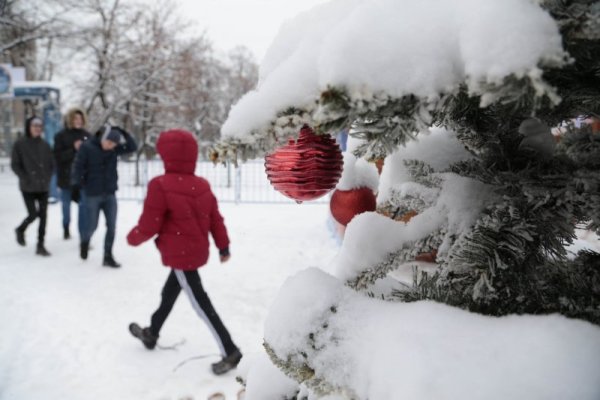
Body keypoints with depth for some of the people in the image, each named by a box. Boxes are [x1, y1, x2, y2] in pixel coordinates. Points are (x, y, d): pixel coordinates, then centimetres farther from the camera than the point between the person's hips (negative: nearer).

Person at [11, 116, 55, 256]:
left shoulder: (45, 145, 5)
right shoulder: (20, 144, -4)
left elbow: (52, 164, 11)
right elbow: (15, 164, -3)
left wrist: (47, 177, -1)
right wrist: (25, 178, -11)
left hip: (43, 187, 3)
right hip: (28, 187, -3)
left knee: (43, 215, 1)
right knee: (33, 214, -3)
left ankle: (40, 245, 9)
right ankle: (20, 230, 30)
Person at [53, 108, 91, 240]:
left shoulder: (86, 135, 4)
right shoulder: (61, 136, -2)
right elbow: (58, 156, -10)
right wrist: (73, 149, -19)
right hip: (67, 177, 0)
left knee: (84, 207, -6)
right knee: (66, 205, 17)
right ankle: (66, 228, 41)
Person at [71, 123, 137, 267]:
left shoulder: (114, 149, 0)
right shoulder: (87, 147, -11)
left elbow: (132, 147, -1)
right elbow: (78, 166, -12)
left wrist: (123, 133, -13)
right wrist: (76, 182, -25)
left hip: (110, 194, 4)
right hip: (92, 194, -4)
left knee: (112, 226, 2)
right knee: (92, 226, 5)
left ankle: (108, 256, 13)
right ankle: (84, 242, 39)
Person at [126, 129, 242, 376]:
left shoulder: (160, 185, -19)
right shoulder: (202, 185, 1)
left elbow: (149, 226, -16)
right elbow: (215, 219, 6)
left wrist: (132, 238, 5)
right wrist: (223, 246, 15)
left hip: (179, 255, -8)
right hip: (197, 252, 8)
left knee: (200, 303, -1)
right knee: (169, 293, 25)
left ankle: (230, 352, 2)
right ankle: (151, 334, 45)